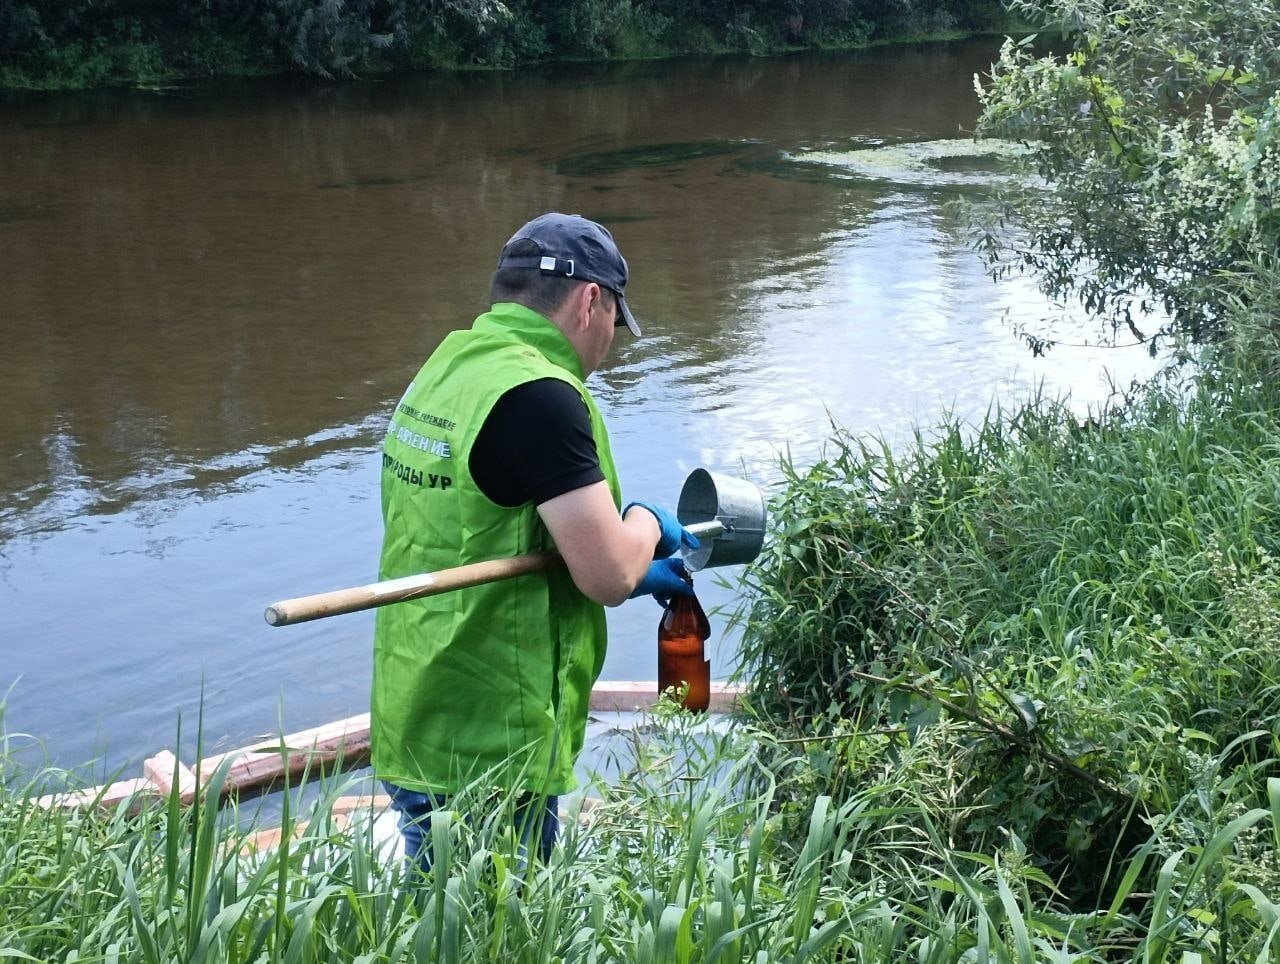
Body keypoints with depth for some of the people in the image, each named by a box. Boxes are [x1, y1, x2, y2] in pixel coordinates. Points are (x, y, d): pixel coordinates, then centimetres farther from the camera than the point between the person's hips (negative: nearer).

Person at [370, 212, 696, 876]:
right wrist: (646, 522, 0)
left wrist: (634, 569, 19)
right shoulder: (538, 395, -20)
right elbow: (608, 575, -21)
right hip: (483, 758, -9)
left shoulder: (446, 366, 9)